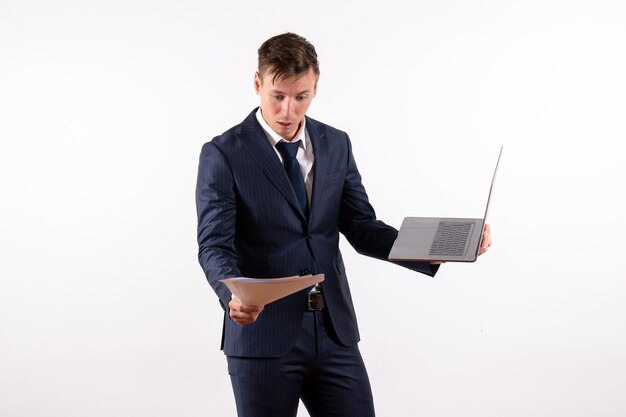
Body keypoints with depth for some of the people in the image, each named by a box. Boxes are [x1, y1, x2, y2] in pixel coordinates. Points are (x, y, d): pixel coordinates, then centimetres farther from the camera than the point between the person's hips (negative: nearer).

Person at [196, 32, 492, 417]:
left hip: (335, 332, 4)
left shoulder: (336, 145, 9)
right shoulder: (223, 154, -6)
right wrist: (233, 296, -33)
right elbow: (214, 246, -12)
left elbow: (362, 230, 7)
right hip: (264, 336, -4)